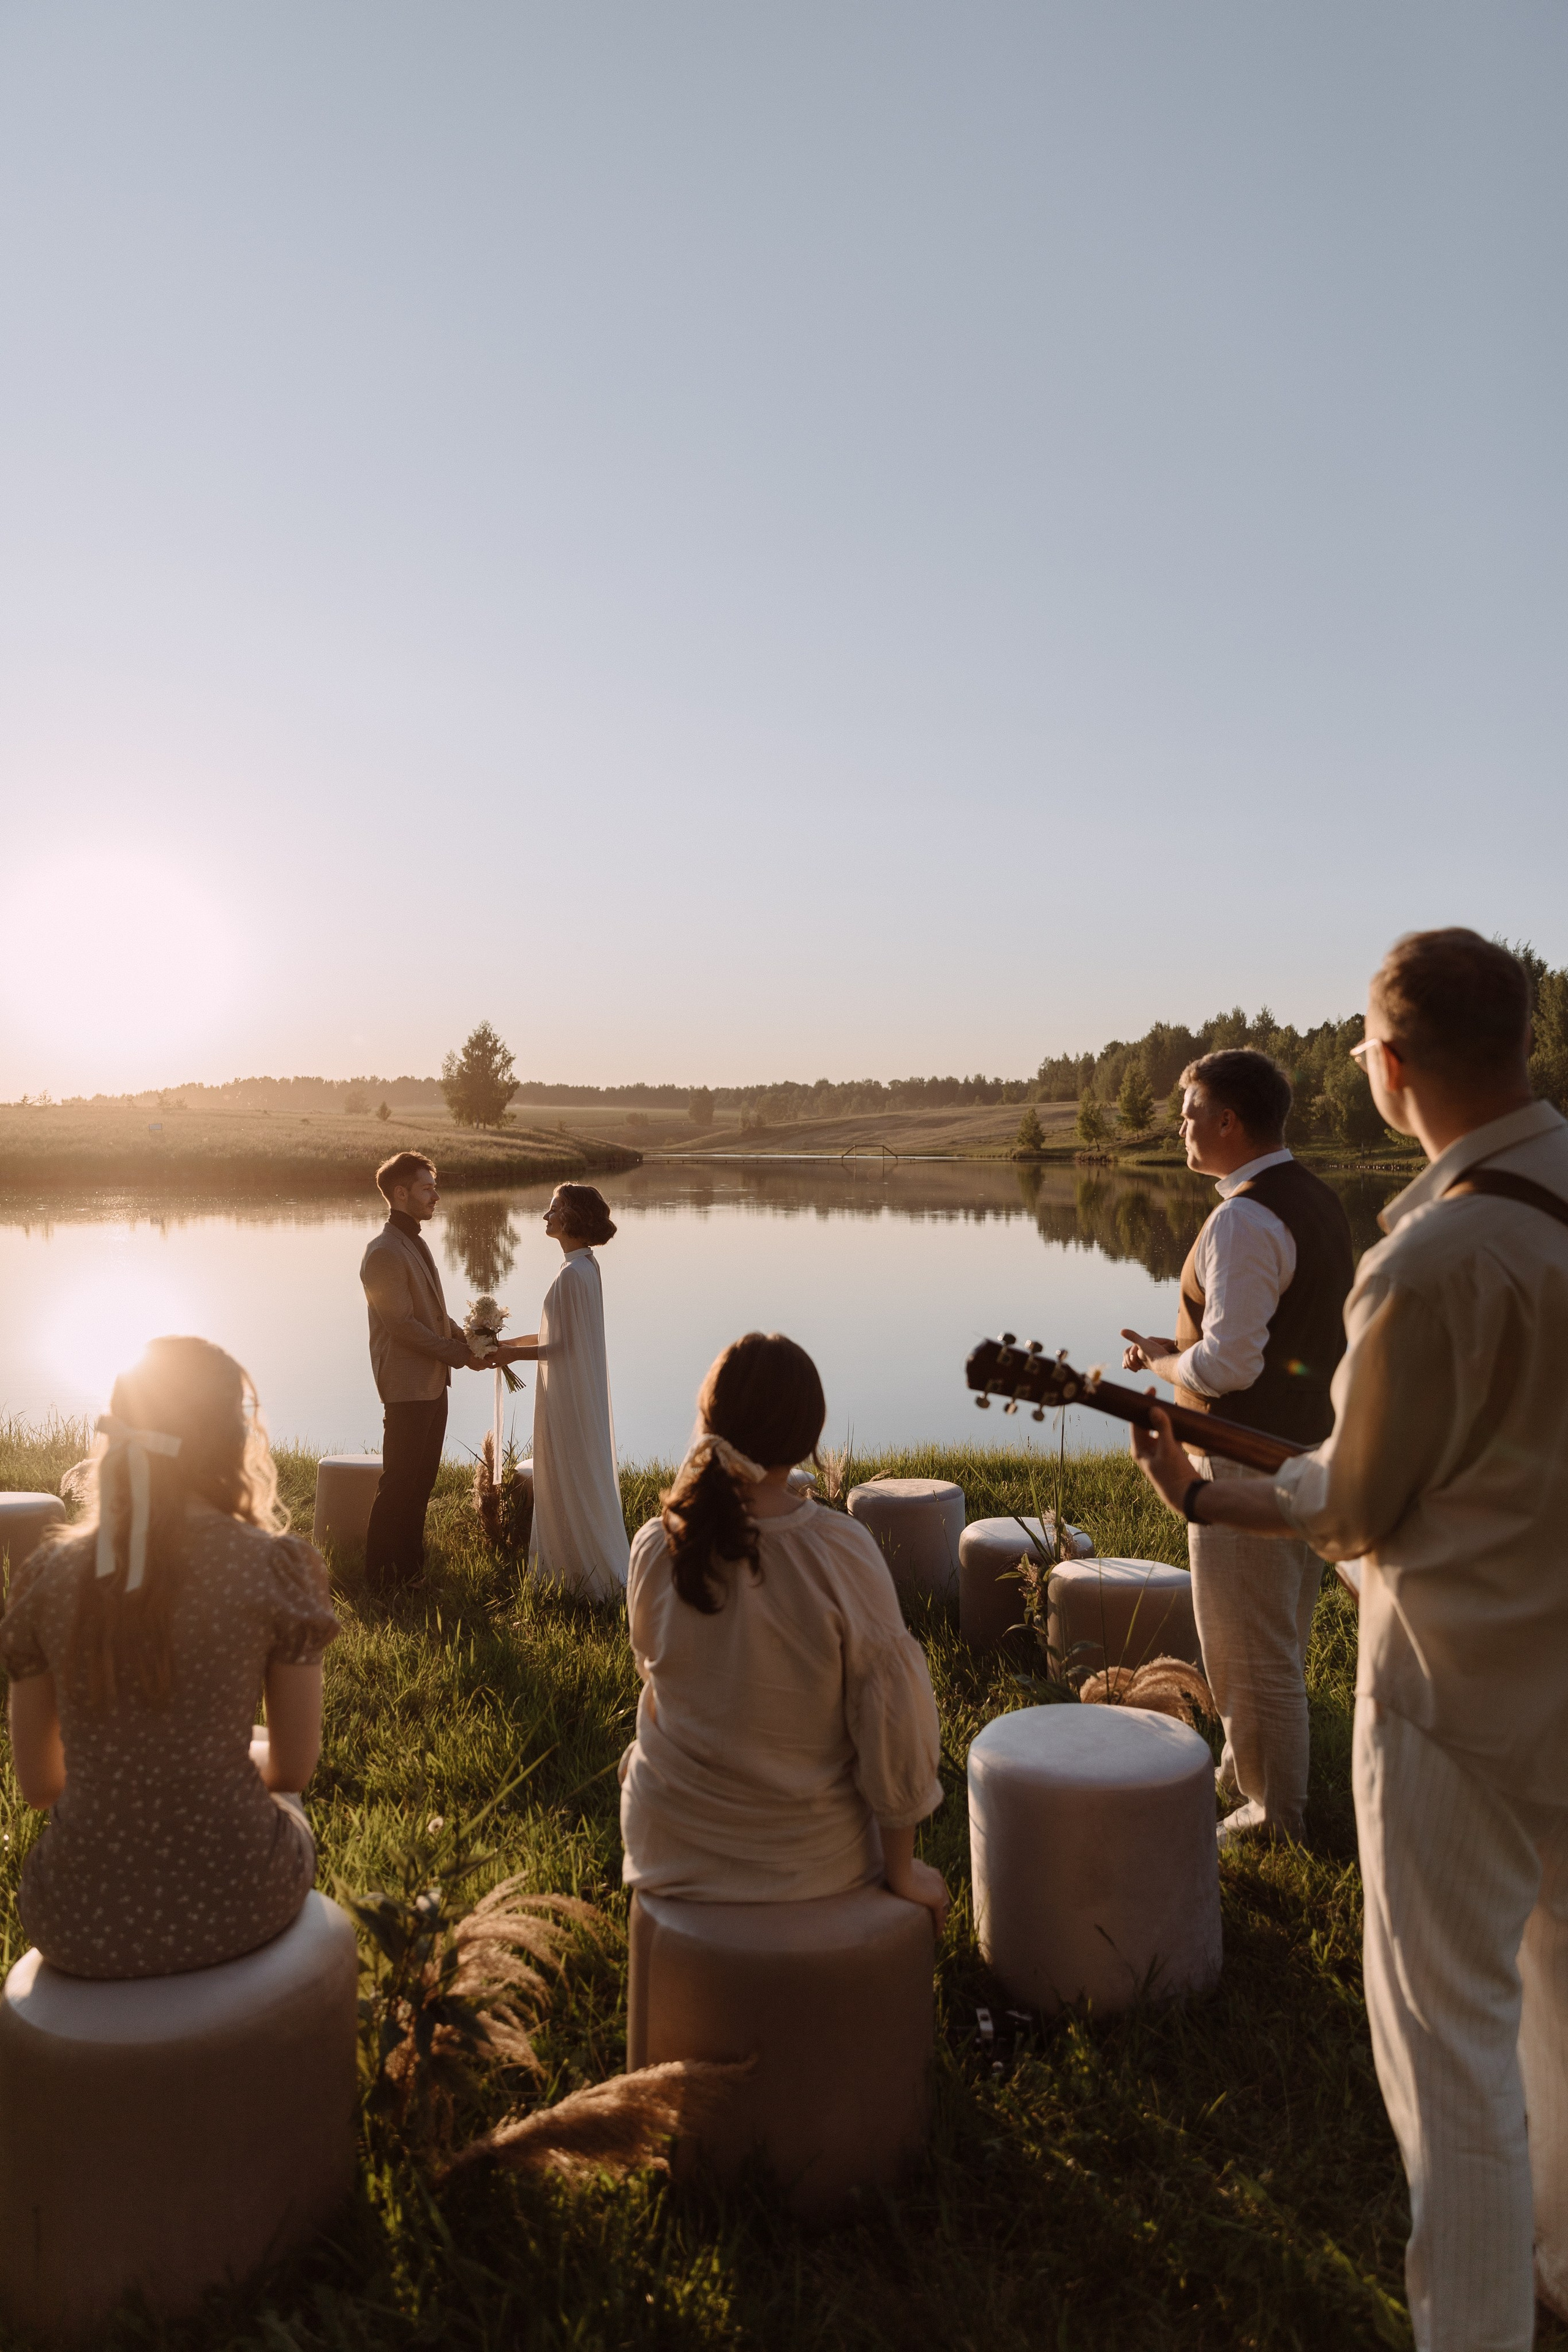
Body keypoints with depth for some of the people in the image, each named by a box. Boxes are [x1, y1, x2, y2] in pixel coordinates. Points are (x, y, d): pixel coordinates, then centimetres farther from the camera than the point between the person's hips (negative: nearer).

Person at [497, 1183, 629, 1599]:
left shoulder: (572, 1275, -23)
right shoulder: (587, 1265, 7)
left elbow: (562, 1346, -22)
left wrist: (513, 1354, -11)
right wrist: (510, 1343, 12)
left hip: (568, 1395, -10)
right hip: (580, 1389, 10)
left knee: (572, 1484, 3)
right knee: (580, 1481, 18)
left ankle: (587, 1573, 14)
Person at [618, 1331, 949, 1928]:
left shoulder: (654, 1547, -16)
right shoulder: (842, 1549, -24)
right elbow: (892, 1726, -17)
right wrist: (902, 1871, -5)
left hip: (671, 1851, 2)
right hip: (812, 1856, -1)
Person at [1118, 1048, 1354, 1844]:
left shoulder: (1243, 1220, -23)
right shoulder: (1318, 1201, 9)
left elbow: (1227, 1364, -28)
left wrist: (1162, 1364, -8)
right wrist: (1184, 1351, 11)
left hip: (1252, 1464, -10)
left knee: (1250, 1655, 6)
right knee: (1282, 1640, 23)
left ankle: (1272, 1817, 20)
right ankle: (1247, 1772, 40)